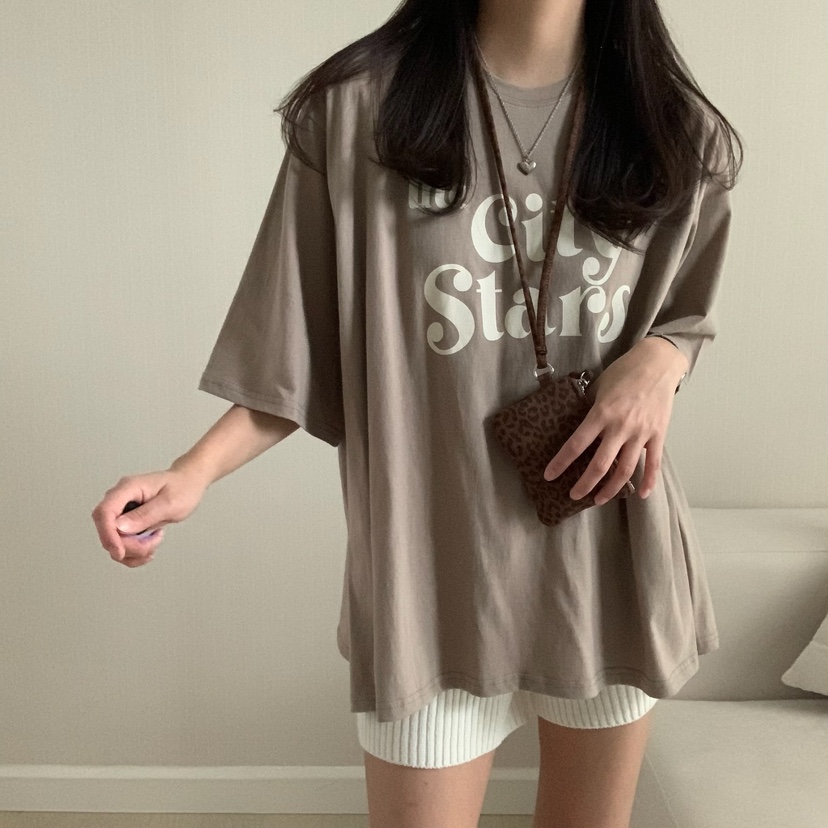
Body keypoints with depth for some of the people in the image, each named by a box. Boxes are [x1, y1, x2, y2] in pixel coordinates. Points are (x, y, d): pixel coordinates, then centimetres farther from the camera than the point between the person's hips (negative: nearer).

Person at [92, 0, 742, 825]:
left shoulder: (676, 129, 1)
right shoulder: (359, 106, -8)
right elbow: (305, 344, -4)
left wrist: (659, 360, -9)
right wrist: (195, 470, -18)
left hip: (612, 549, 4)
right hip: (436, 555, -3)